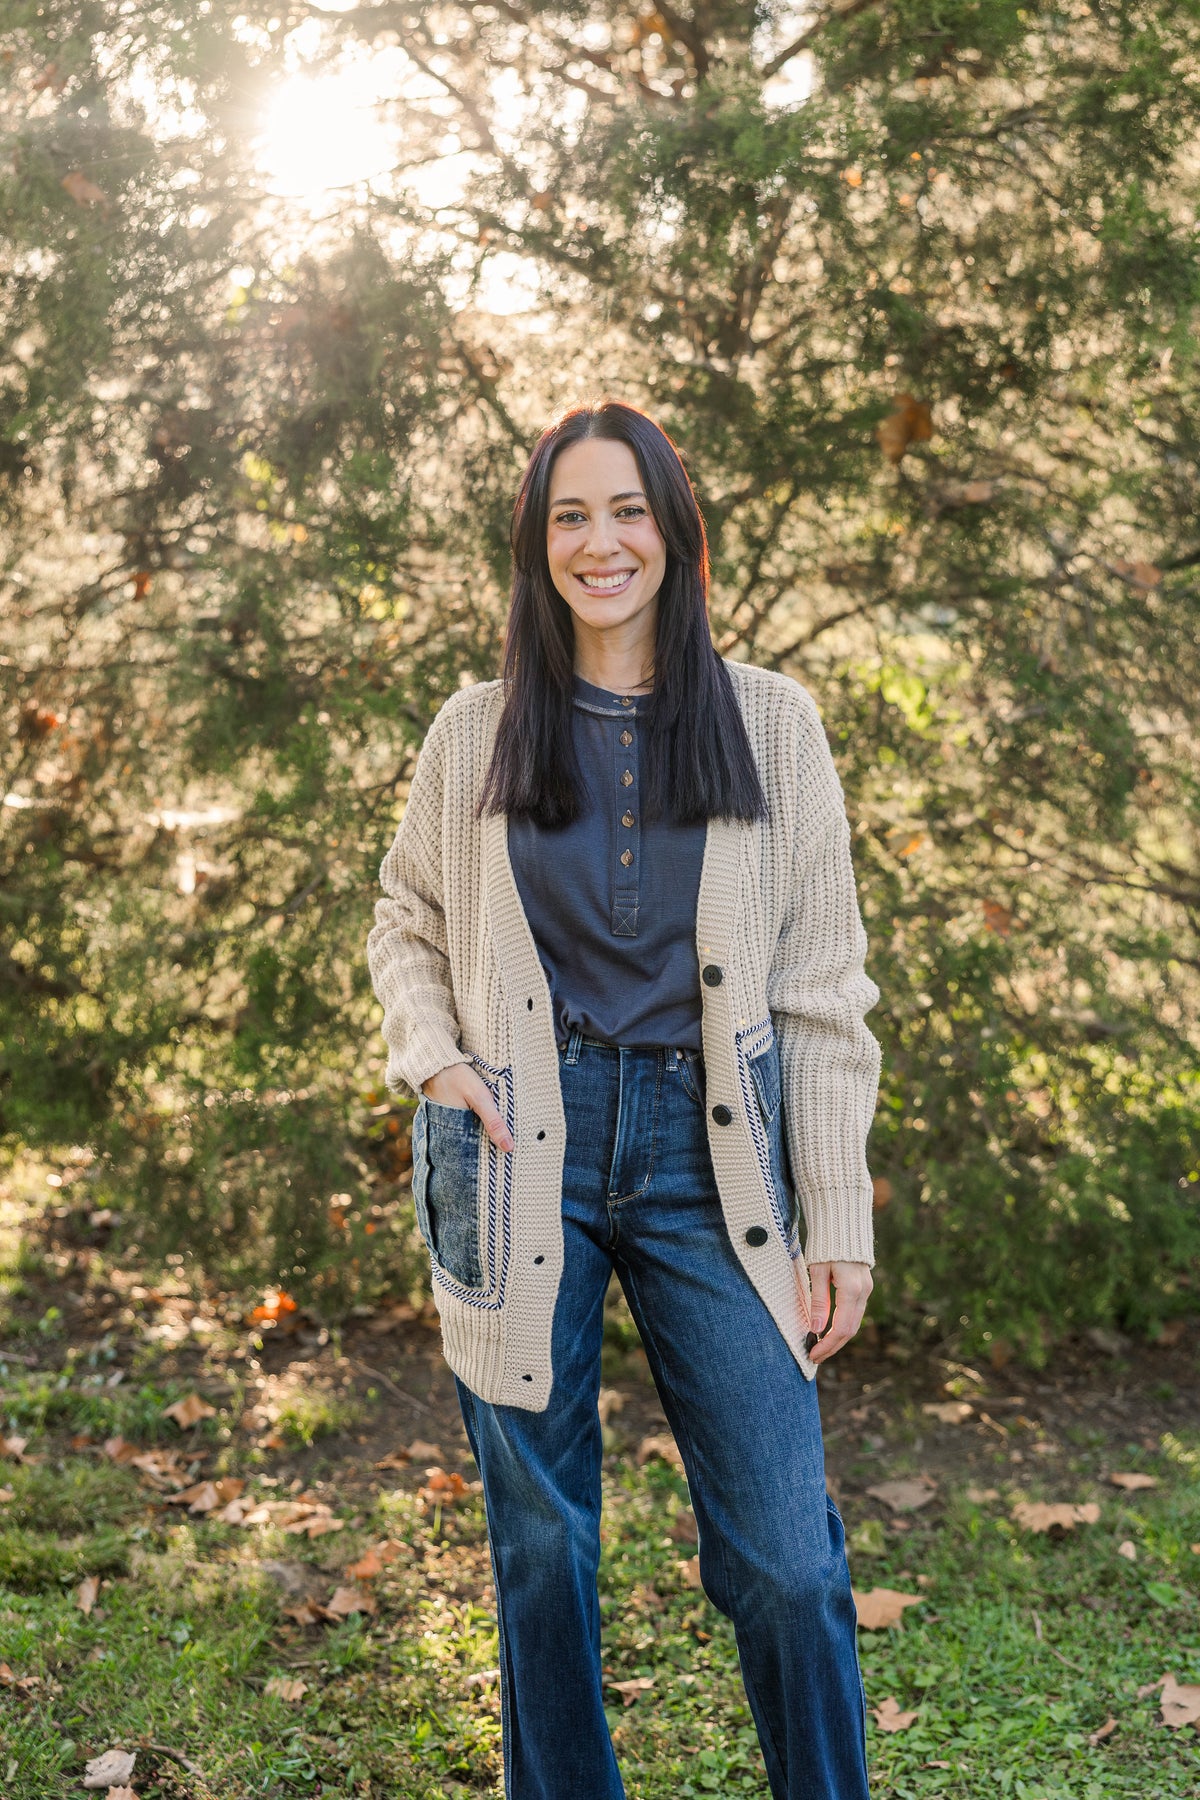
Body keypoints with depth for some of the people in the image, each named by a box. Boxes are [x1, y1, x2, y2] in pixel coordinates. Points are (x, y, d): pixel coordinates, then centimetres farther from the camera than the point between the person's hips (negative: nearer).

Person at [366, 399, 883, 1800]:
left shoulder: (771, 723, 4)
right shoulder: (479, 731, 7)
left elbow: (823, 988, 3)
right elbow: (404, 920, 19)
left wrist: (839, 1227, 0)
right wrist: (431, 1058, -1)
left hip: (705, 1156, -1)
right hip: (521, 1157, 1)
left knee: (786, 1558, -3)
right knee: (540, 1541, 10)